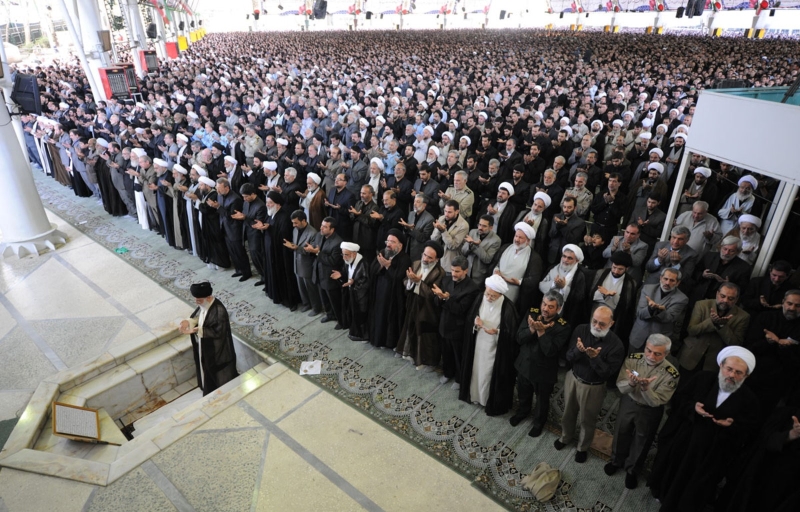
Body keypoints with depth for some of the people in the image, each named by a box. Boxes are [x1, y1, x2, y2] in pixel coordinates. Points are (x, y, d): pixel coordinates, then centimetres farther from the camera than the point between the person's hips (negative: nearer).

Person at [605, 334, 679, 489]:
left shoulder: (671, 374, -27)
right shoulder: (632, 359, -22)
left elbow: (656, 401, -26)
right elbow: (620, 387, -21)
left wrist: (645, 387, -45)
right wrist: (631, 383, -43)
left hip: (650, 411, -2)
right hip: (628, 403, 2)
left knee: (641, 442, 21)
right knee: (621, 434, 24)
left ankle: (632, 470, 49)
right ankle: (616, 461, 53)